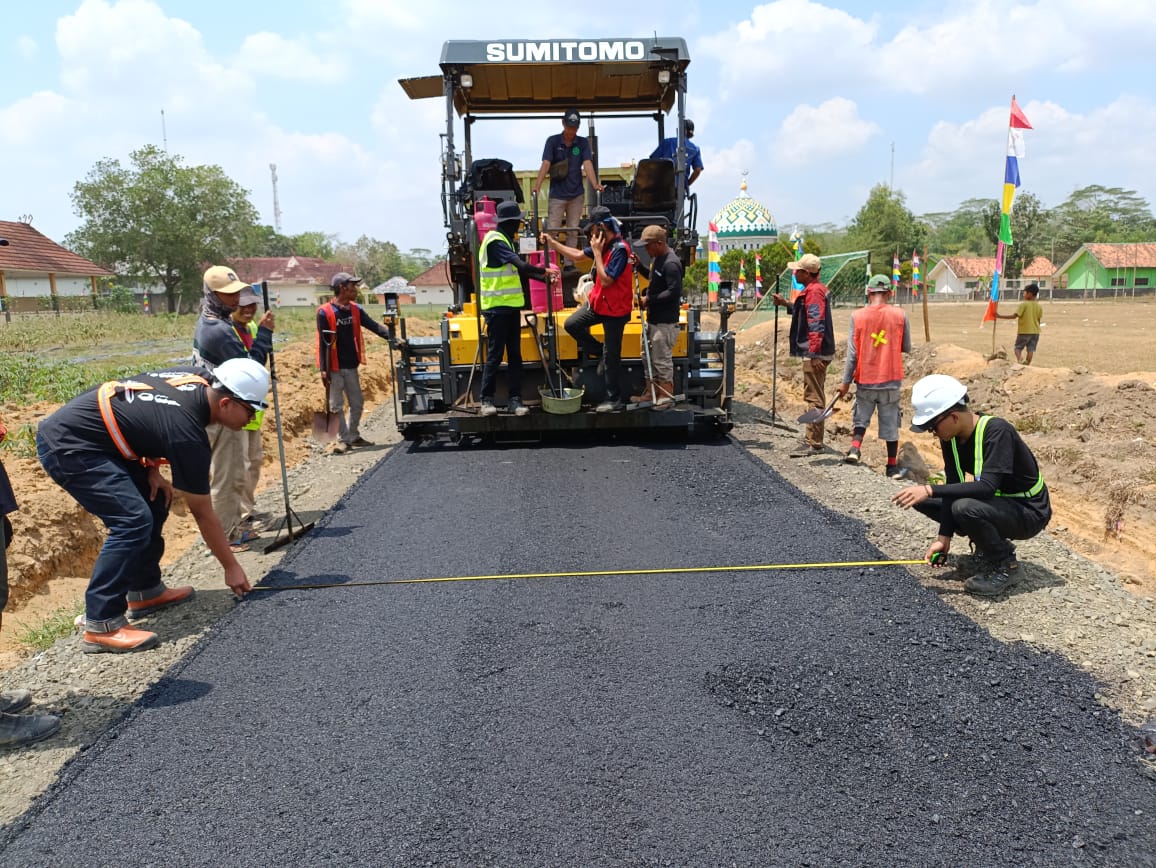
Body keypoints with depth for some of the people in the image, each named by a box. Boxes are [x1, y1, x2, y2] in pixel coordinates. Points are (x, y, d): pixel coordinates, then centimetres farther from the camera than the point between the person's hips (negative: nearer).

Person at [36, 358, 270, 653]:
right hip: (67, 447, -10)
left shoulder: (198, 378, -3)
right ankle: (101, 626, -14)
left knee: (155, 500, 11)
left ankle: (144, 593, 21)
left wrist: (151, 469, 4)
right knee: (133, 521, -19)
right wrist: (231, 567, -3)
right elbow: (203, 513, -14)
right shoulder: (188, 434, -24)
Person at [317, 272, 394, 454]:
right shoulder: (325, 312, -10)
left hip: (351, 366, 6)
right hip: (334, 368, -6)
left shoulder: (355, 310, 6)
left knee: (357, 403, 12)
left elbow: (374, 326, 0)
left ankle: (354, 436, 26)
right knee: (337, 406, 1)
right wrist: (323, 369, -14)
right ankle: (344, 439, 10)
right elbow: (323, 342, -11)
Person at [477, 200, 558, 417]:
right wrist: (544, 271, -10)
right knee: (495, 355, -4)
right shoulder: (495, 240, -14)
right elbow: (522, 265, -23)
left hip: (511, 306, 9)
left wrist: (544, 278, 9)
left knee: (514, 355, 7)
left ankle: (515, 399, 10)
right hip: (497, 307, -9)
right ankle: (487, 400, 5)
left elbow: (518, 270, 19)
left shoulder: (504, 240, 18)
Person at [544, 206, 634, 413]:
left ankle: (615, 400, 9)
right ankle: (599, 352, 21)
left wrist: (597, 252, -21)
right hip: (598, 302, 9)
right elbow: (578, 255, 17)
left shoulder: (619, 249, -23)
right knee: (572, 324, 8)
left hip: (615, 309, -9)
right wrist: (552, 243, 14)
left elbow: (606, 280, -27)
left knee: (611, 355, -2)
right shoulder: (603, 245, 4)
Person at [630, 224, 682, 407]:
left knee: (662, 359, -1)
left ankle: (666, 396, 10)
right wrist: (639, 266, 10)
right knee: (650, 357, 17)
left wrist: (650, 300, -19)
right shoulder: (658, 258, 11)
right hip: (653, 318, 10)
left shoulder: (671, 264, -20)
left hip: (665, 322, -10)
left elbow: (674, 292, -24)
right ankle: (650, 392, 28)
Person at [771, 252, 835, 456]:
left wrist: (815, 354, -26)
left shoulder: (814, 292, -16)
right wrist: (786, 304, 23)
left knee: (813, 398, -8)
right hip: (816, 353, 11)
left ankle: (812, 443, -6)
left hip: (815, 354, -11)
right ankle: (815, 440, 25)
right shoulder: (815, 290, 17)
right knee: (816, 397, 16)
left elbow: (817, 324, -23)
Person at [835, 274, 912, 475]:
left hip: (865, 380, 0)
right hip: (891, 379, 0)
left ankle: (854, 448, -7)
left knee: (861, 417, 16)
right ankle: (892, 466, 17)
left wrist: (845, 382, 0)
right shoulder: (900, 315, -4)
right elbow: (906, 348, 6)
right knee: (890, 423, 10)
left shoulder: (857, 316, -6)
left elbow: (852, 353, -6)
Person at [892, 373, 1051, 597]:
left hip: (1029, 513, -8)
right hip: (997, 502, 8)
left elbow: (987, 487, -37)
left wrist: (930, 490, -38)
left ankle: (1006, 566, -9)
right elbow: (953, 487, -3)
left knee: (965, 507, -35)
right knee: (921, 499, 0)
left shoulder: (997, 431, -28)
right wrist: (944, 537, -10)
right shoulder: (951, 438, -5)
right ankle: (986, 552, 9)